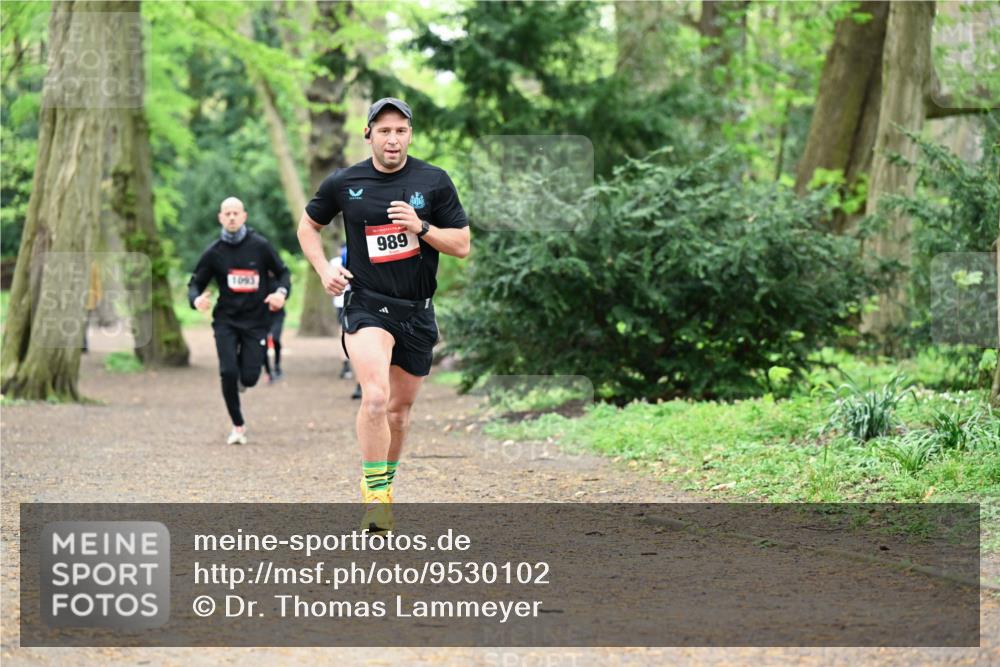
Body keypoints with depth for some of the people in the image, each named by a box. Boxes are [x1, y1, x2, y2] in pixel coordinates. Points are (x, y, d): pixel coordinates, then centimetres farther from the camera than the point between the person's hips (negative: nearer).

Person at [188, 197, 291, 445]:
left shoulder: (259, 246, -3)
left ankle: (241, 377, 34)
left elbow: (283, 272, 7)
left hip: (256, 320, 0)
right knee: (228, 372, -15)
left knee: (249, 378, -6)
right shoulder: (214, 252, -1)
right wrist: (196, 299, -19)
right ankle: (238, 426, 2)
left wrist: (281, 292, -14)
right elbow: (195, 283, 4)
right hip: (226, 320, 0)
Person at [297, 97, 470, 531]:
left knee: (400, 407, 13)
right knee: (375, 397, -24)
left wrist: (421, 227, -15)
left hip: (417, 311, 3)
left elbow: (462, 245, 1)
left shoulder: (434, 181, 0)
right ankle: (374, 495, -17)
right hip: (366, 304, -3)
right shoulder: (343, 183, -1)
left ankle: (386, 482, 34)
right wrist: (324, 270, 2)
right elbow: (308, 225, 17)